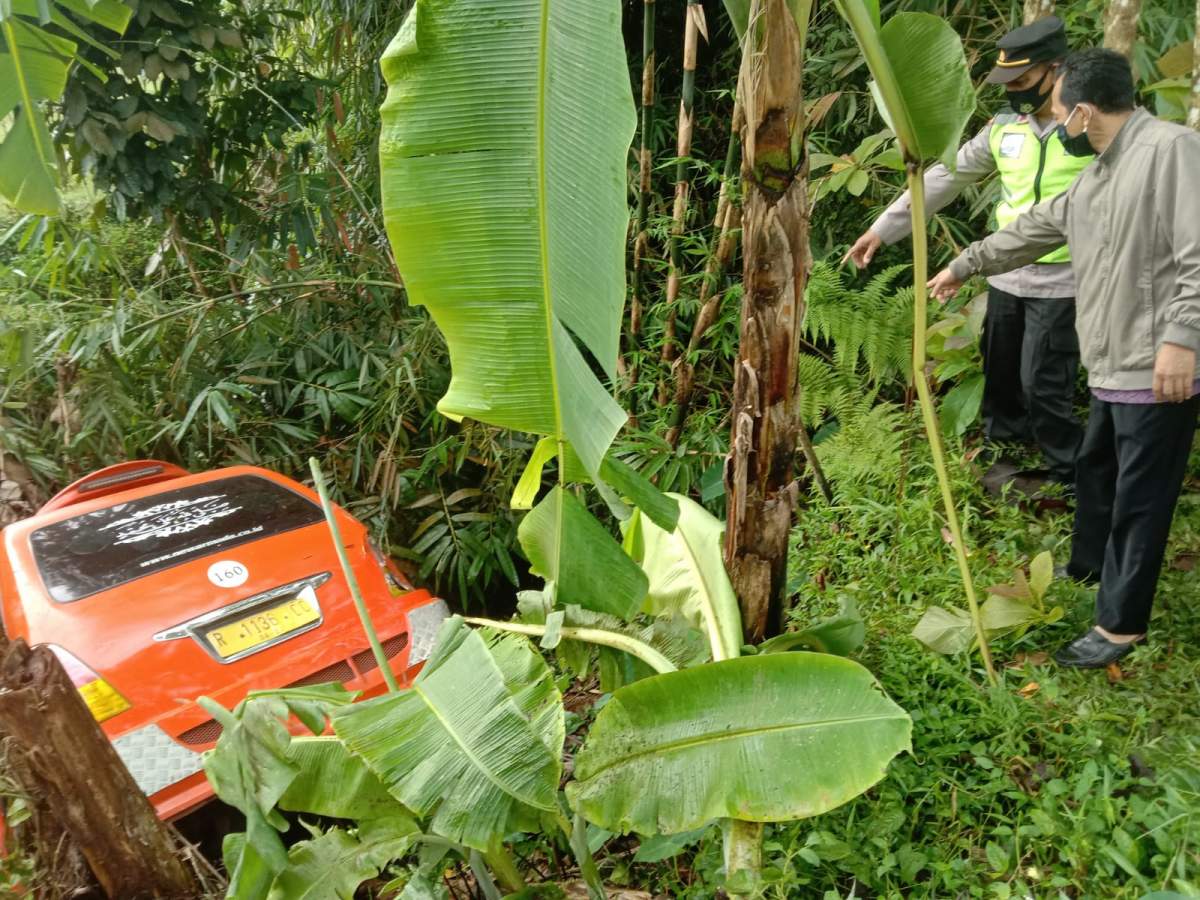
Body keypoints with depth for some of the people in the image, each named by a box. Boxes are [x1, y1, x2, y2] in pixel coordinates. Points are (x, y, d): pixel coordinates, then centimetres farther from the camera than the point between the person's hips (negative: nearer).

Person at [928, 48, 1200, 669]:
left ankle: (1120, 624, 10)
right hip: (1112, 368, 9)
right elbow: (1034, 229, 28)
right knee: (1095, 471, 22)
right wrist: (963, 266, 35)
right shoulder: (1095, 175, 16)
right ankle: (1086, 570, 43)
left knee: (1139, 498, -1)